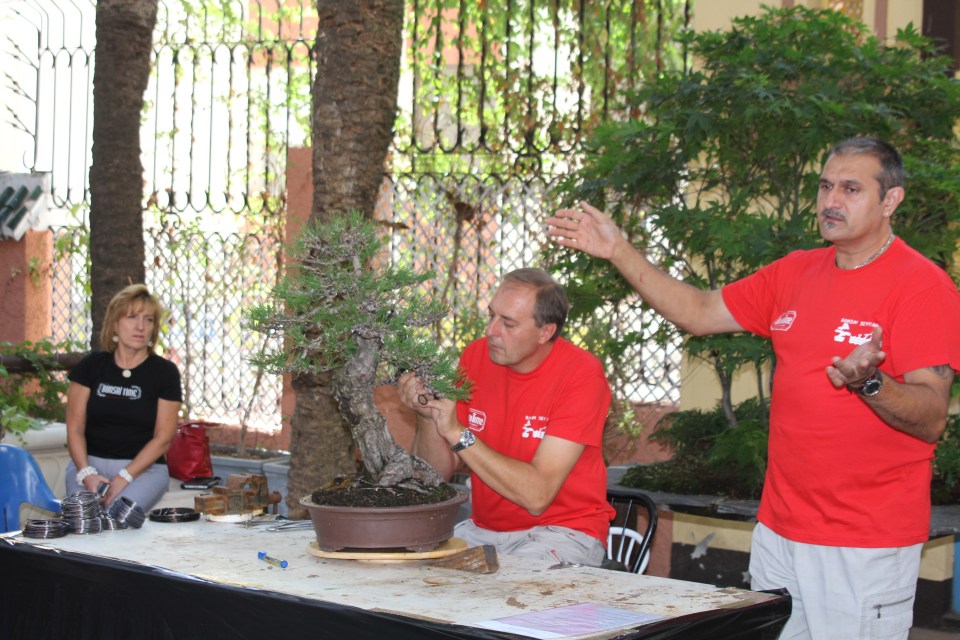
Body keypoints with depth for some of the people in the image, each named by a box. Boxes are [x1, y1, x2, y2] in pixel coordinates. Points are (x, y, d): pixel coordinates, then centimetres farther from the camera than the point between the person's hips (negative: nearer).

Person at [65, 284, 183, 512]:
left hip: (143, 467, -2)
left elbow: (163, 437, -2)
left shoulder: (165, 372, 2)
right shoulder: (91, 365, 7)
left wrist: (124, 478, -13)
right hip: (89, 462, 2)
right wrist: (86, 473, -14)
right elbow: (75, 428, 4)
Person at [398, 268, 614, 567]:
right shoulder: (475, 356, -1)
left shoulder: (582, 374, -16)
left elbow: (537, 495, -24)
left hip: (561, 530, -5)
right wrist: (428, 416, -17)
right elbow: (440, 472, 3)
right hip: (483, 528, 5)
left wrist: (457, 432, -25)